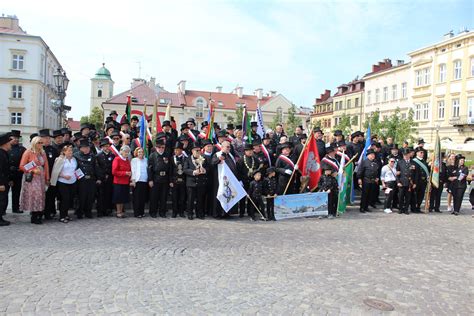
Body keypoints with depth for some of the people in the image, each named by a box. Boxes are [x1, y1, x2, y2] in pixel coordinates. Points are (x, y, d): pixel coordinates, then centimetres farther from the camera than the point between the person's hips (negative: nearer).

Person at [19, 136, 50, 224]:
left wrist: (47, 178, 9)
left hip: (41, 178, 5)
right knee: (34, 196, -8)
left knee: (40, 196, 2)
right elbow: (22, 166, -5)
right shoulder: (28, 152, -2)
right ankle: (34, 218, 0)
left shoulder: (43, 153, 12)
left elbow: (46, 166, 13)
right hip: (31, 178, -5)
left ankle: (38, 216, 7)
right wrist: (33, 170, -13)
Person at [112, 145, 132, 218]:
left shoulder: (127, 160, 13)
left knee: (124, 198, 11)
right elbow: (114, 172, -14)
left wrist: (130, 173, 2)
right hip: (118, 182, -7)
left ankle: (122, 211, 20)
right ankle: (118, 212, 10)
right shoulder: (117, 159, -9)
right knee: (119, 198, 0)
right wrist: (125, 173, -19)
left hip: (126, 182, 7)